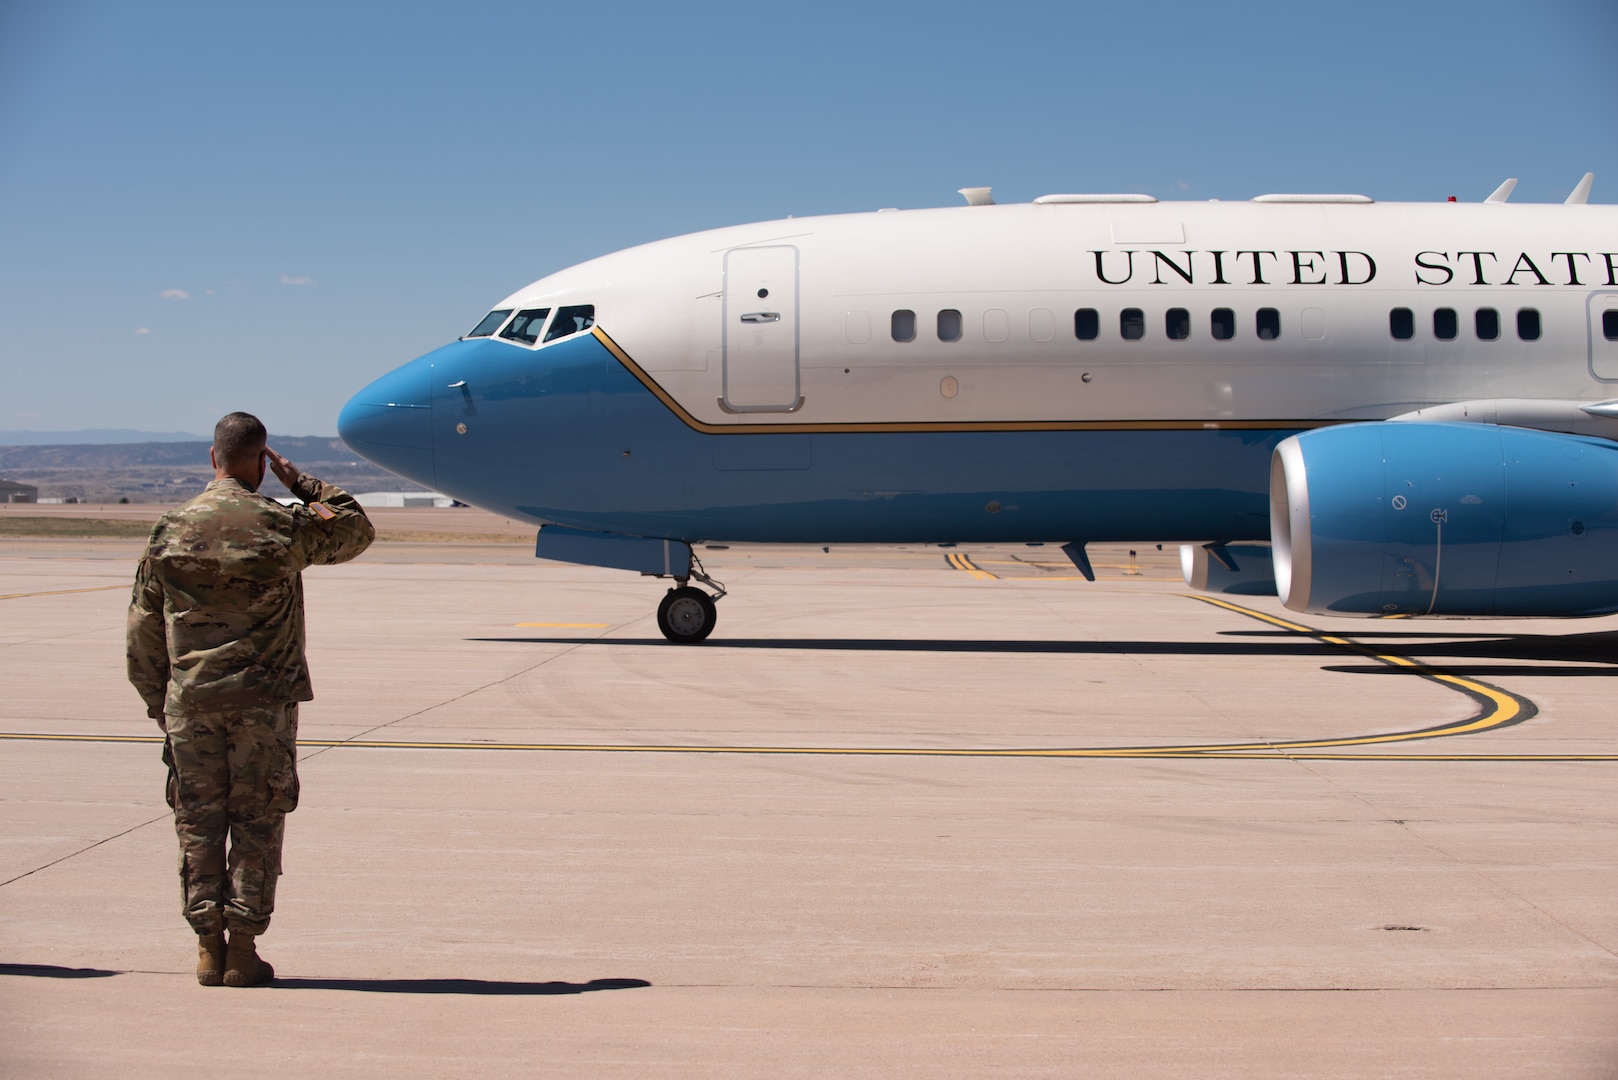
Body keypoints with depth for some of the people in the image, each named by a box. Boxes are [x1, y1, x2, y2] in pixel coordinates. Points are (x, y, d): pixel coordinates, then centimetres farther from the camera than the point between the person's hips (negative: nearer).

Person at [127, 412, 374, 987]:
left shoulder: (169, 530, 3)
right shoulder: (285, 525, -5)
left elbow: (144, 627, 7)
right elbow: (357, 530, 14)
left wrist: (157, 701, 16)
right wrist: (303, 484, 17)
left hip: (190, 702, 2)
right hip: (264, 701, -2)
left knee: (198, 823, 8)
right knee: (256, 824, 4)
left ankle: (208, 949, 10)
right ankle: (243, 952, 5)